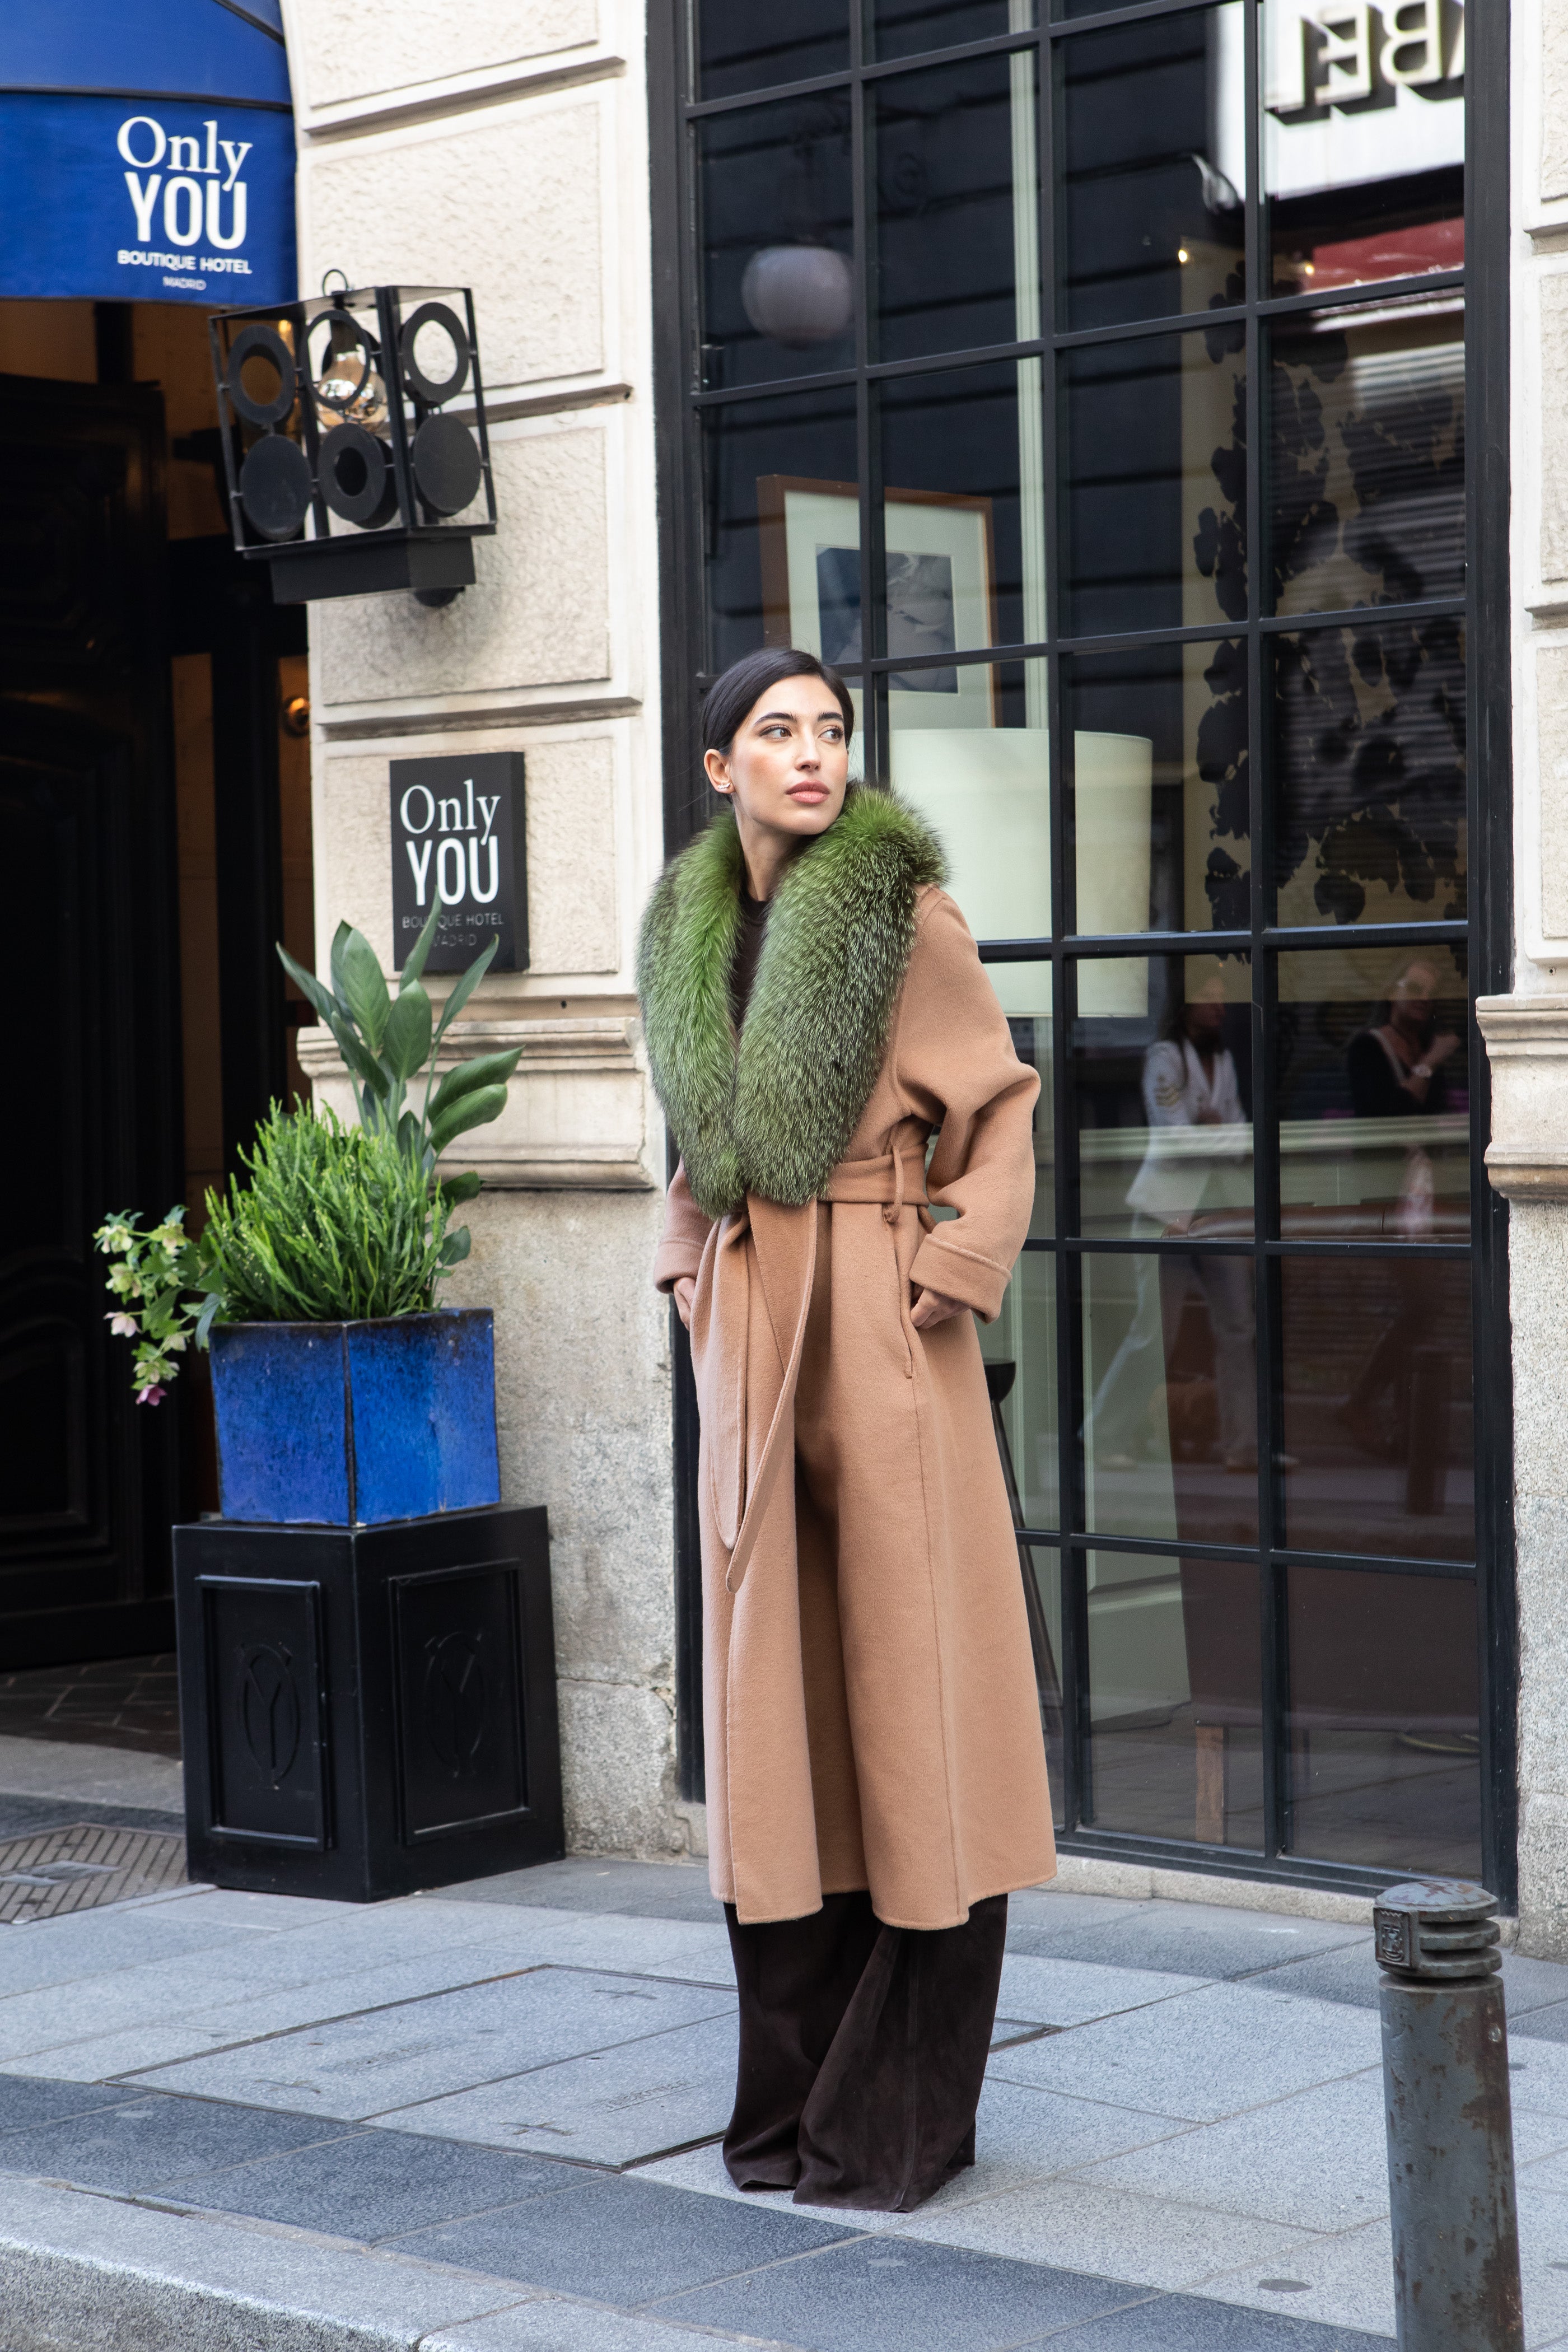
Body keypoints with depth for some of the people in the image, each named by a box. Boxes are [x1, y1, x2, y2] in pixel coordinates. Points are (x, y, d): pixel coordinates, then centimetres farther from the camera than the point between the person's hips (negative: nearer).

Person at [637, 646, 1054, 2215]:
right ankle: (792, 2096, 16)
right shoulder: (691, 935, 12)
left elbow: (1001, 1115, -1)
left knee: (908, 1684, -3)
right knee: (776, 1692, 7)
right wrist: (689, 1264, 8)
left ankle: (902, 2113, 5)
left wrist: (956, 1262, -13)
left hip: (885, 1328, -5)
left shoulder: (908, 918, -3)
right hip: (751, 1339, 5)